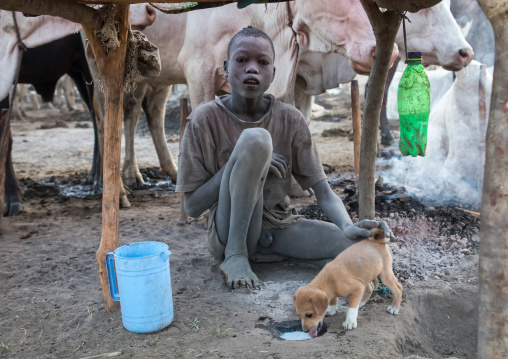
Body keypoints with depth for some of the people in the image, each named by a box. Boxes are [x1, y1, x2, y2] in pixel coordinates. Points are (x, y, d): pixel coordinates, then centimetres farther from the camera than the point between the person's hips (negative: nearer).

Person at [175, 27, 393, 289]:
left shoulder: (290, 120, 0)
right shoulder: (205, 119, -8)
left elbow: (323, 192, -5)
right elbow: (192, 207, -8)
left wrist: (347, 226, -26)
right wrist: (237, 163, -21)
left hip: (280, 228, 3)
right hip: (229, 232, -3)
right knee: (255, 138, -27)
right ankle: (235, 255, -18)